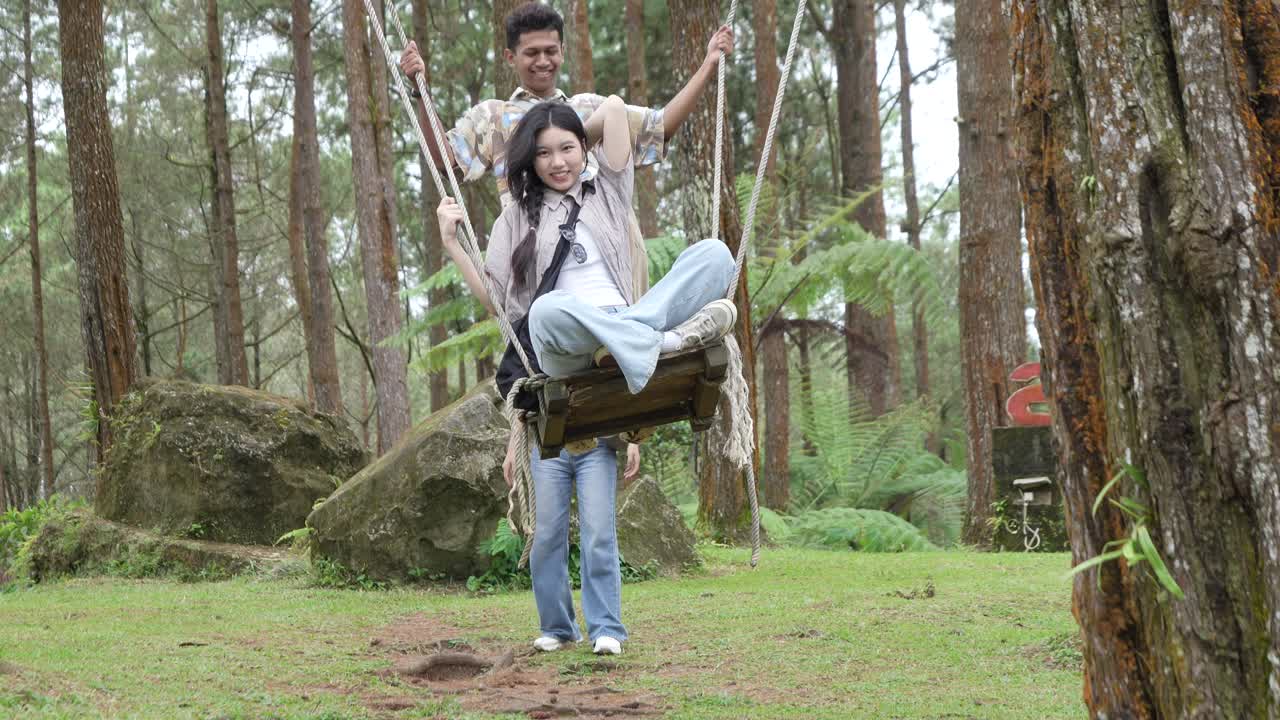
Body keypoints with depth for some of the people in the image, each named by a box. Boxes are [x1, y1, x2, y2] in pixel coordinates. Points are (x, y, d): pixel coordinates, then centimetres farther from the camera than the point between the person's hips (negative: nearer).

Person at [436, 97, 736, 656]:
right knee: (549, 311, -40)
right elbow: (494, 297, 17)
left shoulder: (606, 194, 25)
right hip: (566, 353, -1)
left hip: (626, 330, 2)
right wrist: (451, 243, 11)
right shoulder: (519, 217, 25)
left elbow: (615, 107, 18)